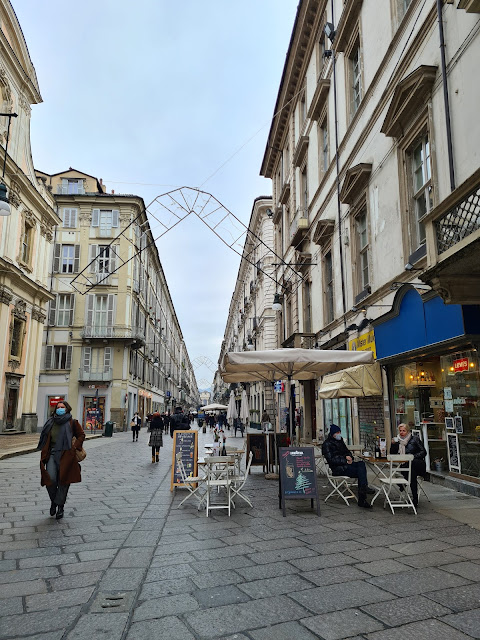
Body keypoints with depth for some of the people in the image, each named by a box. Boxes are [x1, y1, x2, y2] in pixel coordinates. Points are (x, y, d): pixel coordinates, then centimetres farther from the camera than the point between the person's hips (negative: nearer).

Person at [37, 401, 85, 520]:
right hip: (52, 454, 3)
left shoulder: (72, 423, -1)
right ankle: (53, 501, 19)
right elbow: (45, 440, 19)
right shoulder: (51, 422, 10)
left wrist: (75, 446, -7)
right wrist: (44, 454, 11)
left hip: (66, 455, -2)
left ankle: (60, 506, 20)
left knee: (63, 481, 2)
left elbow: (81, 435, 6)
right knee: (50, 479, -10)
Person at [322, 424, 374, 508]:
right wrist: (346, 461, -16)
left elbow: (347, 451, 25)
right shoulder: (327, 444, -5)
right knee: (361, 472, -23)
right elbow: (331, 460, -14)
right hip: (337, 469, -7)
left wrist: (349, 456, 0)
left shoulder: (340, 441, 19)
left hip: (345, 464, 7)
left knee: (361, 463, -22)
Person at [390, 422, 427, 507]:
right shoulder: (398, 440, 15)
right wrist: (393, 444, -3)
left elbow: (423, 452, 0)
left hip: (418, 464, -3)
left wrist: (413, 456, -16)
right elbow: (392, 454, 13)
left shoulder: (415, 439, 5)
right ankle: (415, 498, -34)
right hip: (405, 465, 3)